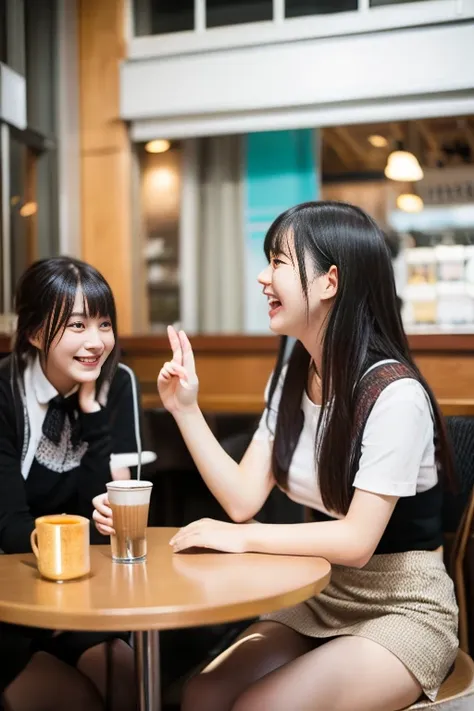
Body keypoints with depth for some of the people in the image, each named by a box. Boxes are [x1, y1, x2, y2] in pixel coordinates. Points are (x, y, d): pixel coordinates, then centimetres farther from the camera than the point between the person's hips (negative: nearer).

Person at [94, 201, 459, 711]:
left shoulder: (393, 393, -22)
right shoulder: (290, 378, 4)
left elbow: (357, 542, -23)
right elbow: (243, 499, -2)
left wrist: (242, 538, -19)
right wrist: (185, 410, -7)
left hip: (402, 610, -6)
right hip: (318, 599, 6)